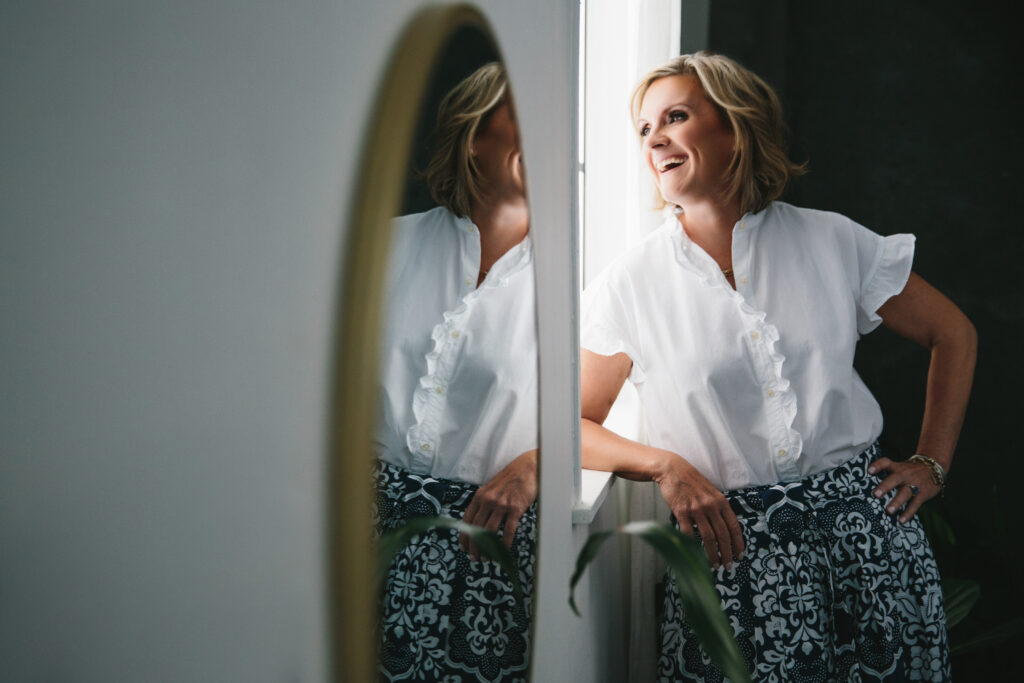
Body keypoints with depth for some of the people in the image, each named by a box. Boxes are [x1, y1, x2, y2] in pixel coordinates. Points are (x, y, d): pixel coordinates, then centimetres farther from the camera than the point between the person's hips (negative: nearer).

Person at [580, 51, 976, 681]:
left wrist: (932, 464, 9)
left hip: (863, 519, 2)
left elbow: (954, 334, 15)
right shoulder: (629, 286, 0)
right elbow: (573, 427, 4)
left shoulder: (833, 242, 3)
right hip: (731, 542, -1)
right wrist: (663, 465, -12)